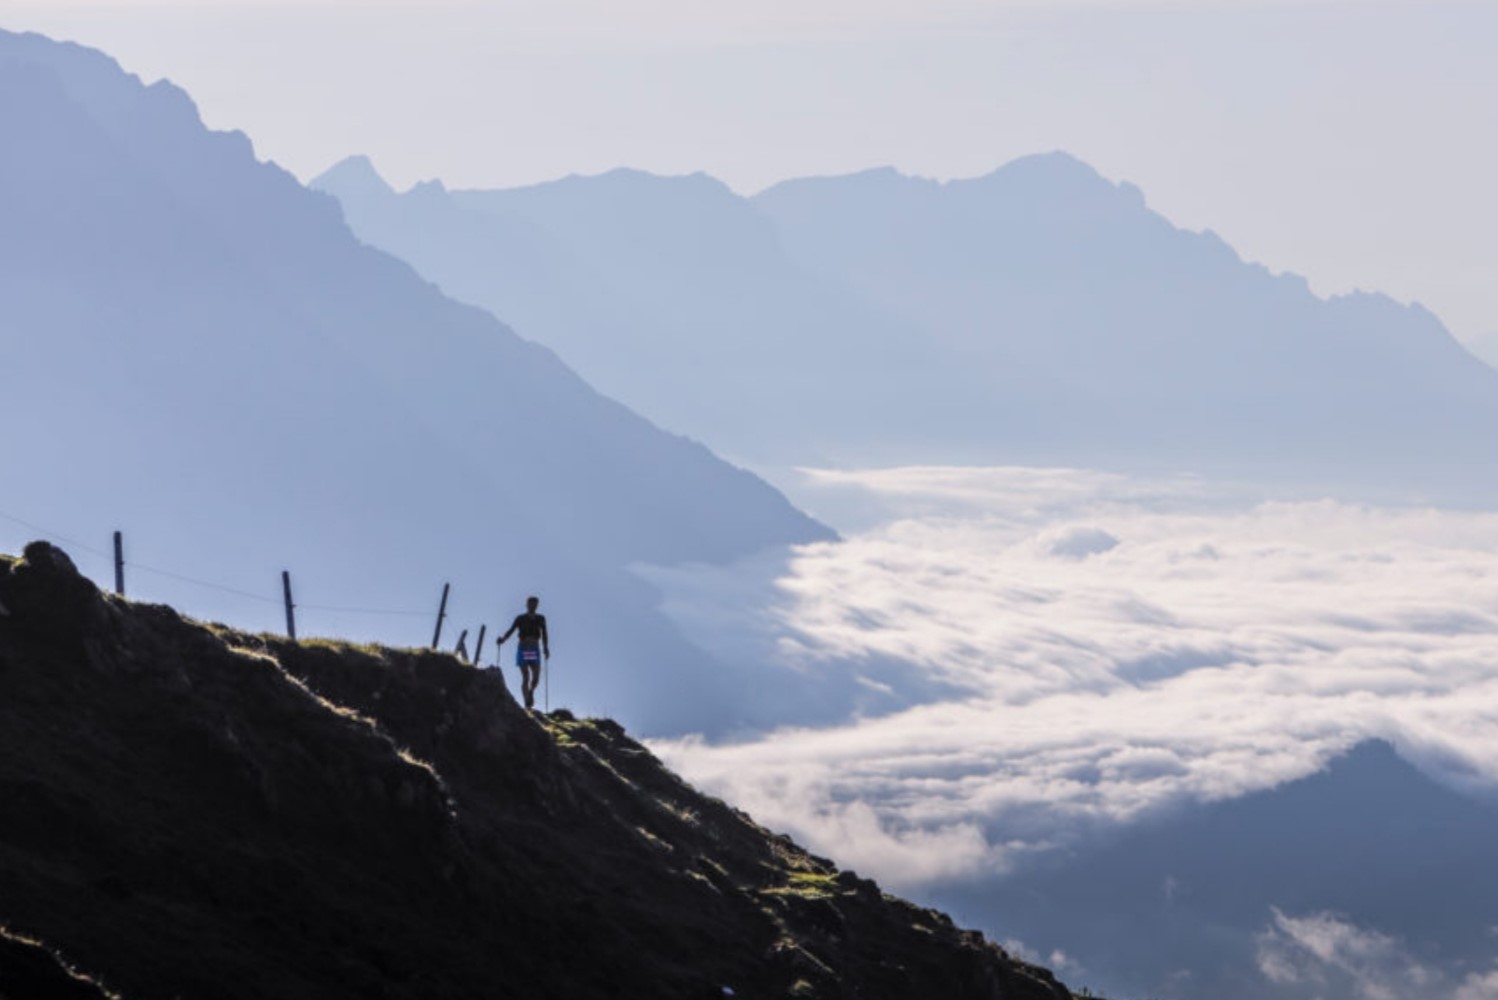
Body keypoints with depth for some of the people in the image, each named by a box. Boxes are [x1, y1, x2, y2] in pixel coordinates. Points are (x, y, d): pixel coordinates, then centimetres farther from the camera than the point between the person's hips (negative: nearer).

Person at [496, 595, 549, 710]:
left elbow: (544, 635, 11)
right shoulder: (520, 619, 3)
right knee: (525, 677, -8)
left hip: (535, 650, 2)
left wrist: (546, 648, 0)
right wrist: (502, 639, -21)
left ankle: (531, 692, 20)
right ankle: (527, 703, -5)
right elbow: (511, 631, -4)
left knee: (536, 676, -11)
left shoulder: (540, 619, 10)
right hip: (523, 649, -2)